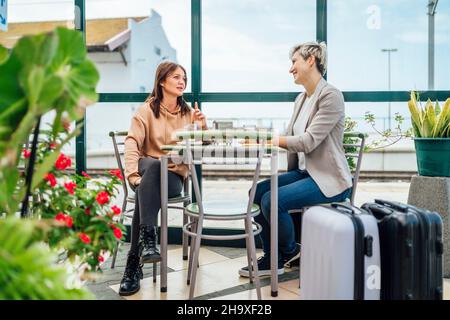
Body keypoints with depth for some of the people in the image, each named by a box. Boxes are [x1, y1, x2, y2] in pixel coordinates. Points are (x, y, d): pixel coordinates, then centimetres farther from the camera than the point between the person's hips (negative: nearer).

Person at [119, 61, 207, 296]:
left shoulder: (188, 112, 12)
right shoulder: (147, 109, 1)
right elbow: (132, 144, -12)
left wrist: (202, 127, -9)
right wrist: (133, 175, -29)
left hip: (174, 175, 2)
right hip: (148, 170, -2)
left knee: (146, 191, -33)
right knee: (152, 165, -38)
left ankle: (135, 263, -32)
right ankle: (148, 239, -45)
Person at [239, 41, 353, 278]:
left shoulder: (330, 96, -14)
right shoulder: (301, 99, 13)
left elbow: (308, 141, -22)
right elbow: (289, 138, 9)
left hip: (328, 179, -8)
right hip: (303, 172, 8)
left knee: (272, 200, -24)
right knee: (257, 192, -8)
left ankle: (290, 252, 5)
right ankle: (272, 258, 4)